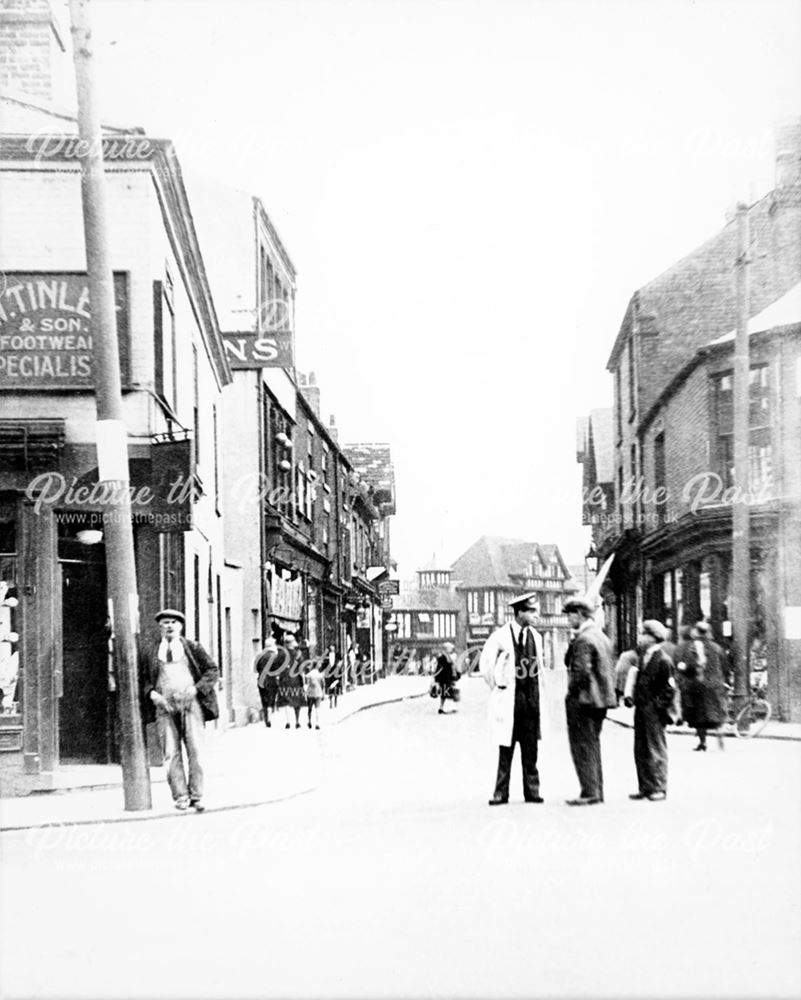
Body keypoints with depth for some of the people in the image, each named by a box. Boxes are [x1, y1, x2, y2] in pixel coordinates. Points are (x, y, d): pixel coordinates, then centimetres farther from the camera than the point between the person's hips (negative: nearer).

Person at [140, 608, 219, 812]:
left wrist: (196, 689, -5)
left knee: (194, 750, -5)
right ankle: (180, 796, -4)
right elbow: (142, 678, 13)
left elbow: (213, 670, 9)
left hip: (190, 703, -1)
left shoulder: (193, 648, 10)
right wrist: (152, 694, -6)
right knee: (171, 753, -5)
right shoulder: (149, 652, 12)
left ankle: (196, 796, -1)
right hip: (164, 706, 1)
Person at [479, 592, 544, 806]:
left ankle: (532, 791, 10)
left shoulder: (536, 636, 8)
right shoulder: (501, 636, -7)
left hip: (531, 697, 4)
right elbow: (485, 666, -2)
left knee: (530, 748, 5)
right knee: (505, 747, 0)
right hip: (509, 697, -4)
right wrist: (497, 687, 1)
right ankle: (501, 792, 4)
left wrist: (535, 690, 13)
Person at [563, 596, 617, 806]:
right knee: (593, 744, 16)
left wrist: (572, 692, -10)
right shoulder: (602, 637, 14)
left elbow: (581, 671, -24)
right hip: (601, 699, 10)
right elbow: (610, 669, 17)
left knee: (582, 746, -3)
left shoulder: (583, 639, -17)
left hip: (583, 700, -10)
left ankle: (589, 792, -3)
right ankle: (597, 791, 20)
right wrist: (608, 692, 17)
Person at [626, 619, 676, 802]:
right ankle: (645, 787, 17)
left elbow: (670, 688, -11)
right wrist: (632, 698, 11)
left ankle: (659, 788, 4)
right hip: (641, 709, 9)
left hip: (654, 711, -8)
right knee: (640, 750, 10)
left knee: (656, 749, -2)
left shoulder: (663, 660, -11)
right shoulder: (643, 657, 14)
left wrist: (659, 706, -14)